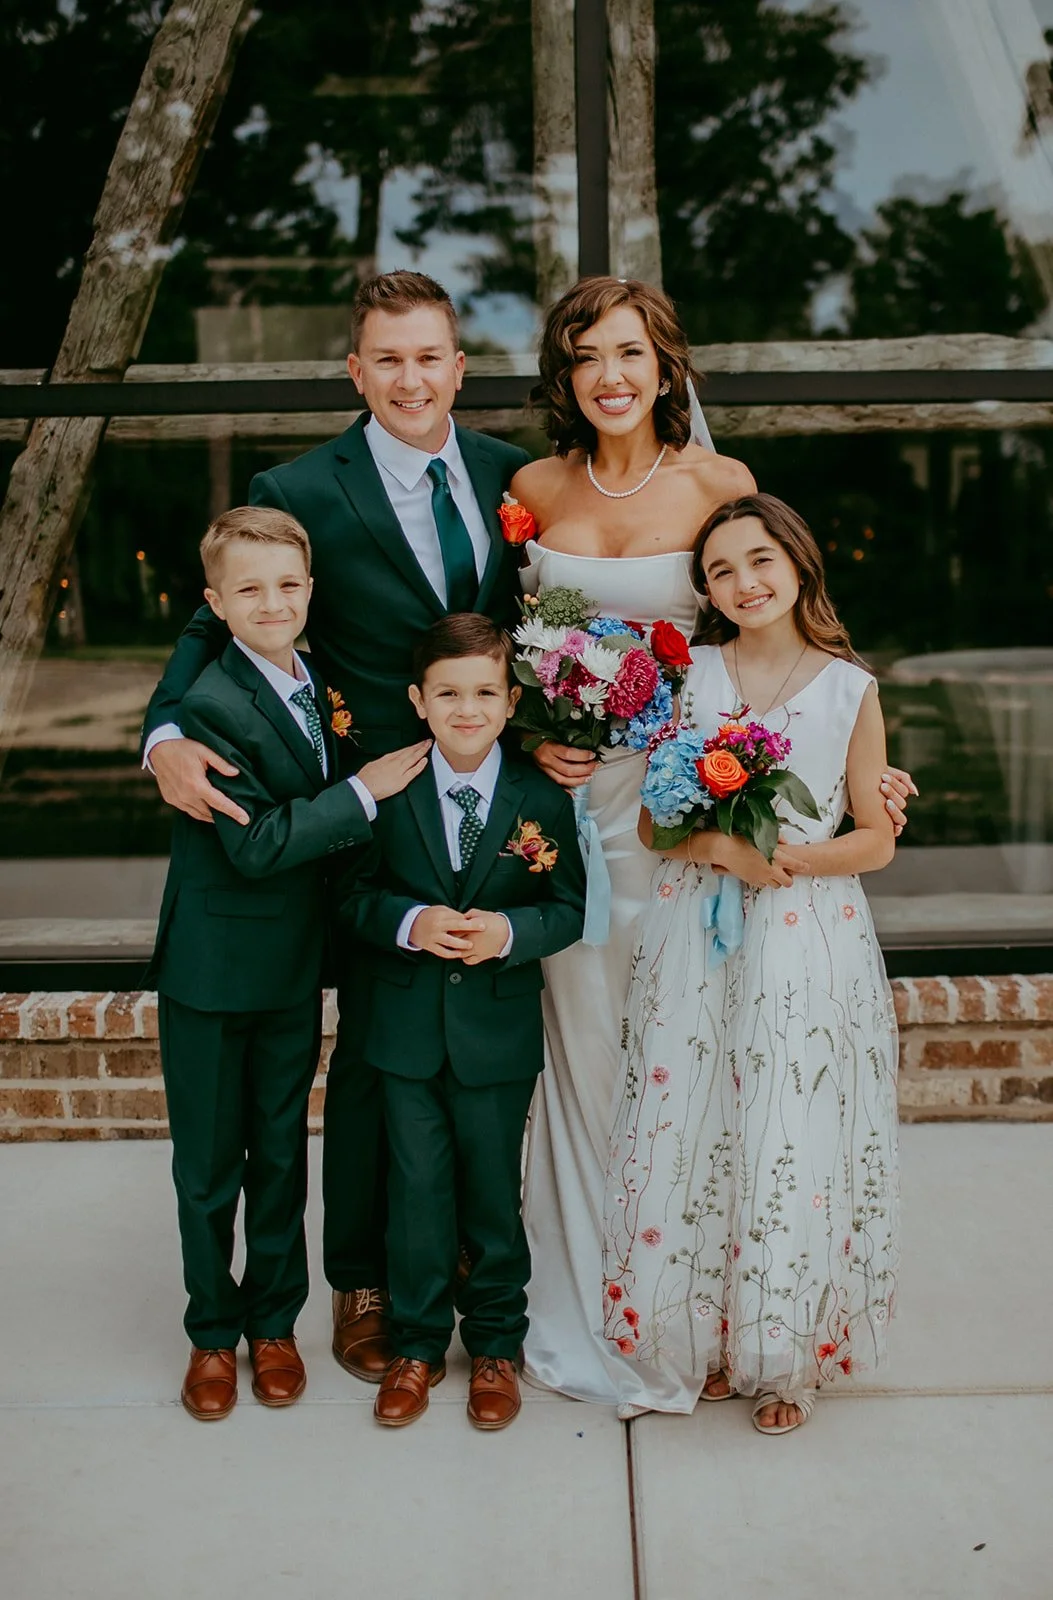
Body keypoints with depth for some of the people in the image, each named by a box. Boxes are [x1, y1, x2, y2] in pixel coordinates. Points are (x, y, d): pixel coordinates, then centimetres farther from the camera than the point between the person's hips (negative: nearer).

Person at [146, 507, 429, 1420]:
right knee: (209, 1164, 10)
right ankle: (212, 1334, 28)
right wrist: (364, 794, -21)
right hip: (213, 971, -6)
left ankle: (274, 1322, 34)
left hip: (295, 968, 6)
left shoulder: (317, 686, 4)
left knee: (282, 1153, 17)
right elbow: (255, 843, -25)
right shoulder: (213, 705, -20)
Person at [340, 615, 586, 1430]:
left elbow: (569, 909, -3)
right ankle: (418, 1345, 28)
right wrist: (410, 923, -20)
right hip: (407, 1029, 1)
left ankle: (496, 1345, 32)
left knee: (494, 1194, 12)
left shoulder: (543, 798, -6)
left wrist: (510, 932, -21)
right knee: (416, 1192, 10)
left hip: (499, 1033, 0)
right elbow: (355, 894, 0)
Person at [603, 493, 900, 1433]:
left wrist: (794, 857, -13)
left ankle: (782, 1358, 20)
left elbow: (877, 838, 4)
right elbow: (653, 823, 4)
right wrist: (724, 848, -14)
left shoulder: (851, 690, 1)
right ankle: (698, 1342, 23)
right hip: (695, 938, 1)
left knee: (795, 1146, 2)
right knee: (692, 1134, 4)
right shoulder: (686, 678, 4)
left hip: (809, 944, -1)